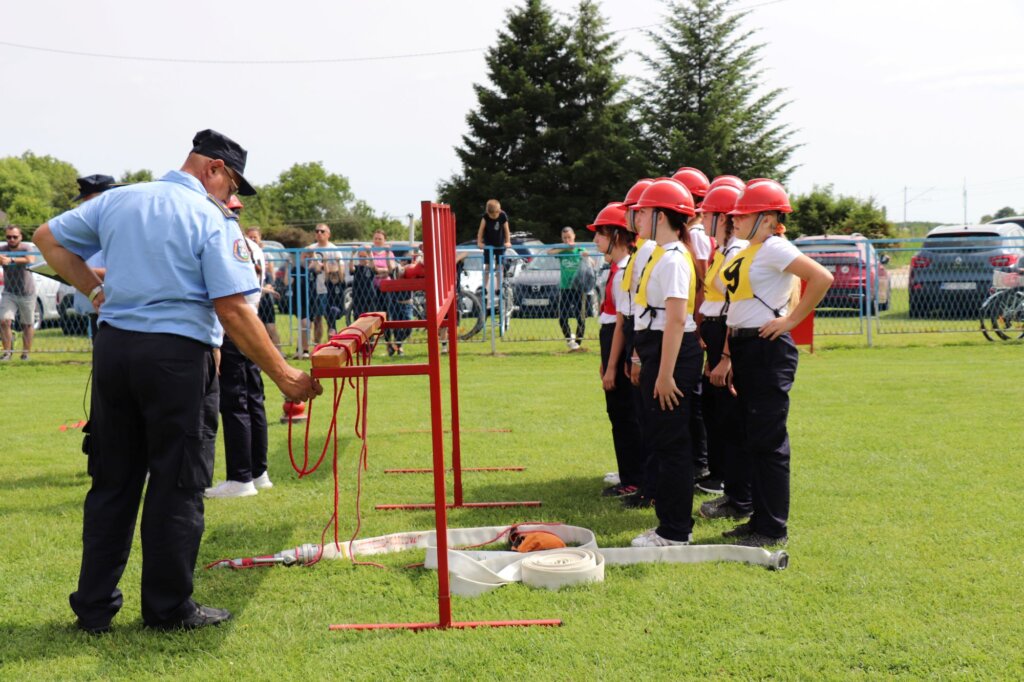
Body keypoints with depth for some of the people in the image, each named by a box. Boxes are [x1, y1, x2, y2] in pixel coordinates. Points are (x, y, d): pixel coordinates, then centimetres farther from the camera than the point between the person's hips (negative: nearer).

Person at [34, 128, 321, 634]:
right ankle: (168, 608, 15)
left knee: (112, 482, 14)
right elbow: (232, 310, -14)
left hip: (112, 346, 6)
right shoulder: (212, 220, -7)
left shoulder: (117, 200, 10)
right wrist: (284, 376, -10)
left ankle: (94, 606, 21)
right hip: (177, 355, -6)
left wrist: (95, 290, 16)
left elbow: (48, 238, 17)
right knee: (176, 485, 6)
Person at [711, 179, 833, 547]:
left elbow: (822, 277, -23)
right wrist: (727, 356, 13)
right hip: (744, 349, 10)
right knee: (750, 437, 13)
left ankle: (773, 528, 3)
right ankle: (760, 518, 22)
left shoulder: (774, 248, -11)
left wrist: (792, 319, -17)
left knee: (767, 439, -5)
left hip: (767, 349, -10)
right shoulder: (746, 253, 16)